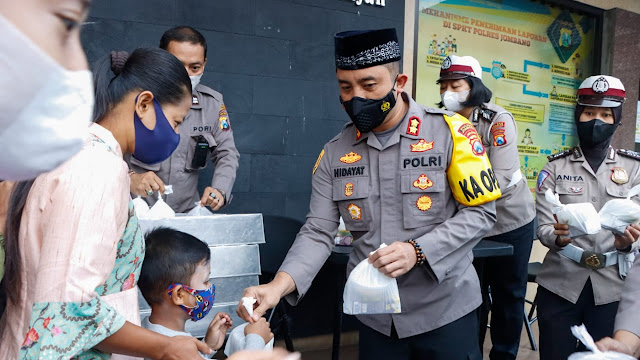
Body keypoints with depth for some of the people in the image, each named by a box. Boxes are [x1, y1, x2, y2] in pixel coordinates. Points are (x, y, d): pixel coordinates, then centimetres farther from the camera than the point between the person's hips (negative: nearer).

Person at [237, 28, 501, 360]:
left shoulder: (449, 132, -11)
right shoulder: (334, 154, -1)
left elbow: (480, 212, -9)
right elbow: (318, 232, -4)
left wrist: (418, 251, -22)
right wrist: (279, 285, -20)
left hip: (444, 311, -2)